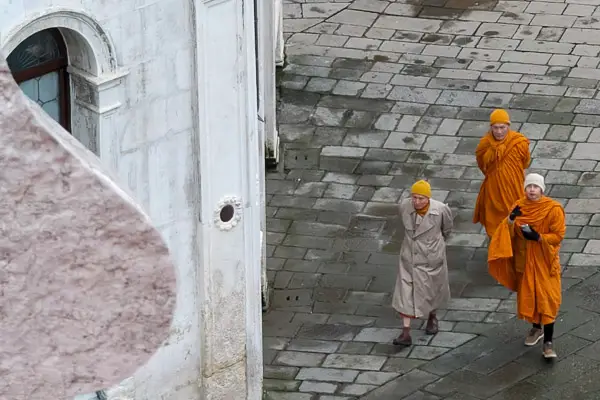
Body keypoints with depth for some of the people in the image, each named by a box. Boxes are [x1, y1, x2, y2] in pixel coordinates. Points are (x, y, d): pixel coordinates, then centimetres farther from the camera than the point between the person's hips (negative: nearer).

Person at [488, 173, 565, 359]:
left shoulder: (553, 209, -15)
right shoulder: (520, 206, -2)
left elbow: (558, 236, -13)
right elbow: (509, 232, -2)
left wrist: (538, 237, -27)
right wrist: (511, 220, -23)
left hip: (544, 260, -4)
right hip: (525, 260, 4)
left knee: (547, 299, -7)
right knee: (528, 296, 15)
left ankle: (548, 342, -4)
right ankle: (536, 328, 39)